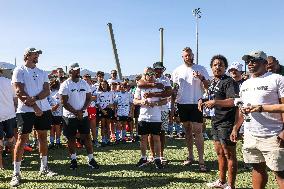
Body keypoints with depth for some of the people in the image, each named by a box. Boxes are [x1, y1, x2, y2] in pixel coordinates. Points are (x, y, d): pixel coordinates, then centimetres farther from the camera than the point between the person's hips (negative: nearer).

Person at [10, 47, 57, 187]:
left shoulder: (42, 73, 13)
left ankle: (44, 168, 22)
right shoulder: (19, 71, -2)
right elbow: (19, 92, -11)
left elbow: (47, 91, 3)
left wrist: (33, 99, -16)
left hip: (44, 109, 5)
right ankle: (16, 173, 5)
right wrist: (34, 107, -15)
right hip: (26, 110, -5)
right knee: (22, 139, -3)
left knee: (43, 137, 10)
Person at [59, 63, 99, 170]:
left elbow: (89, 98, 5)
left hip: (83, 115, 3)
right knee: (71, 138, 6)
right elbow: (64, 102, -10)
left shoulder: (84, 83, 6)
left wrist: (82, 110, -10)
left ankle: (91, 159, 9)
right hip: (70, 116, -3)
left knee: (86, 137, 3)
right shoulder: (65, 85, -6)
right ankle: (73, 159, 20)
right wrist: (75, 112, -16)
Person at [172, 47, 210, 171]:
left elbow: (208, 86, -2)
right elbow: (174, 89, 12)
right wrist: (172, 105, 2)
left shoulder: (200, 69, 1)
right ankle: (190, 156, 23)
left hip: (196, 104, -3)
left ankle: (201, 160, -1)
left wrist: (202, 78, -21)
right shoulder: (177, 71, 8)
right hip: (182, 104, 3)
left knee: (197, 132, -6)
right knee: (187, 131, 12)